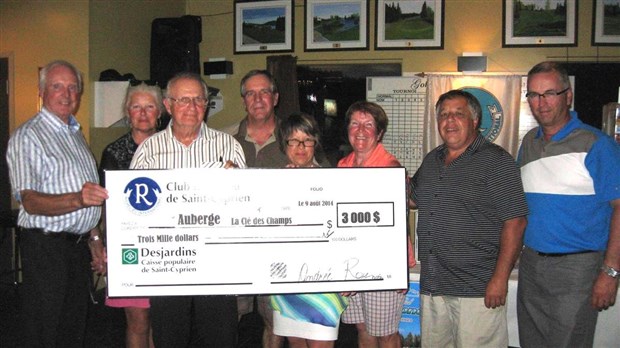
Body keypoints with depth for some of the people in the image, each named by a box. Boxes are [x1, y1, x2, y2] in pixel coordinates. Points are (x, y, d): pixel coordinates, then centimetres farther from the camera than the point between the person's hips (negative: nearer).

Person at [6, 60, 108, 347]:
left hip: (79, 245, 8)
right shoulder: (27, 136, -10)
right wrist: (77, 199, -38)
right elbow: (30, 202, -21)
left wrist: (94, 238, 18)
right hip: (46, 247, -7)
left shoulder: (76, 134, 16)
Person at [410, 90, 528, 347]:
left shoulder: (496, 161, -7)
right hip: (432, 286, 7)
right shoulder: (431, 160, 14)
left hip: (478, 290, -6)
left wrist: (500, 278, -17)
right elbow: (413, 198, 31)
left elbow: (515, 222, -12)